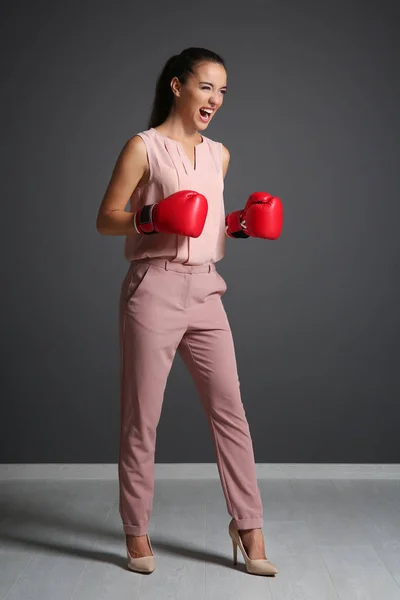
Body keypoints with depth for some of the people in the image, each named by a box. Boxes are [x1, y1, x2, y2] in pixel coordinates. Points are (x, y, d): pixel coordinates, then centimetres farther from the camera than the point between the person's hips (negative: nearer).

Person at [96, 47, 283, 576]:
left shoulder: (219, 155, 16)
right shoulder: (144, 146, -1)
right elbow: (105, 220, -2)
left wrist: (241, 224, 6)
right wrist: (149, 218, -20)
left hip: (205, 290, 5)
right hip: (155, 289, -5)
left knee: (230, 410, 3)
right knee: (142, 417, 2)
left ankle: (248, 527, 15)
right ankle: (137, 531, 18)